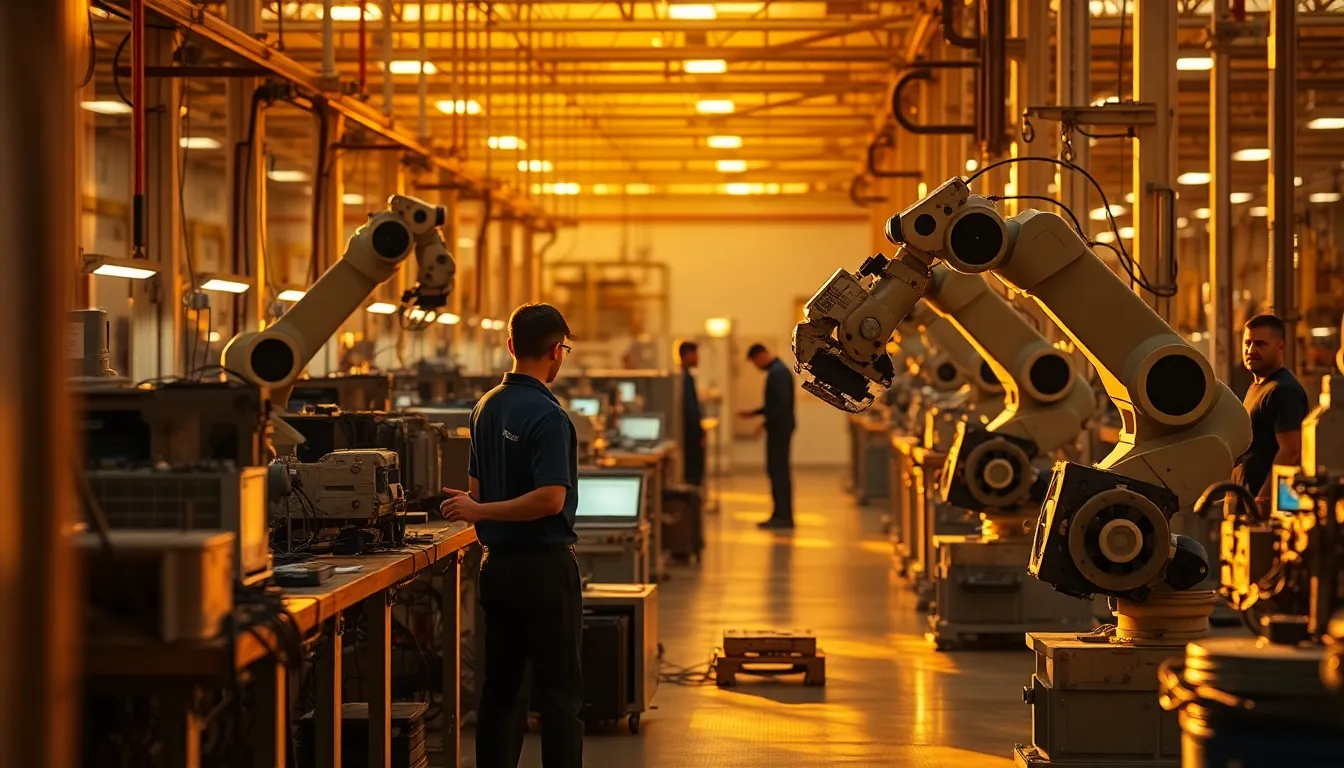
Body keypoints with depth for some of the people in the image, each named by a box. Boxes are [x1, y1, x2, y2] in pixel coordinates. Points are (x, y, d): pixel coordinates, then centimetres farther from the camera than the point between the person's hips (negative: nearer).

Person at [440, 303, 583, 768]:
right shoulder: (548, 416, -17)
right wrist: (478, 512, -18)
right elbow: (551, 499, -25)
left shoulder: (487, 407, 7)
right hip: (545, 567, -8)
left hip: (497, 565, 8)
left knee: (500, 689, 11)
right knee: (559, 694, -3)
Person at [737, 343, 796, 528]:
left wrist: (767, 422, -19)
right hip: (778, 429, 10)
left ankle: (784, 516, -4)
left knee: (779, 471, -7)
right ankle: (780, 515, 14)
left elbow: (783, 402, -24)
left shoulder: (778, 372, -16)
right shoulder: (776, 370, 16)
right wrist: (754, 413, 19)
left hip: (779, 428, -10)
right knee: (777, 471, 11)